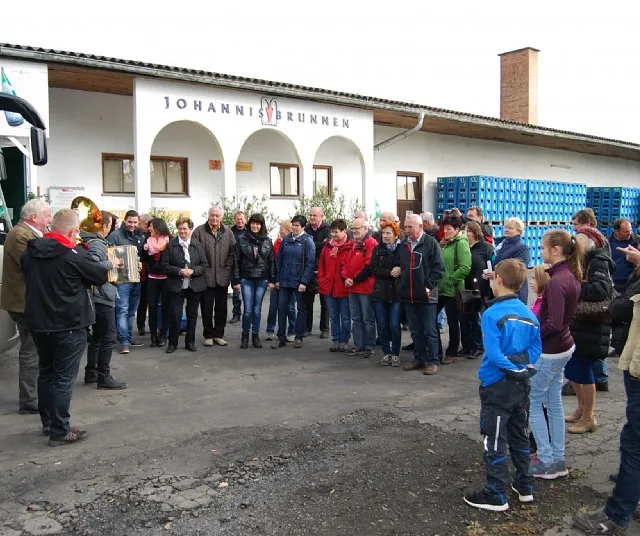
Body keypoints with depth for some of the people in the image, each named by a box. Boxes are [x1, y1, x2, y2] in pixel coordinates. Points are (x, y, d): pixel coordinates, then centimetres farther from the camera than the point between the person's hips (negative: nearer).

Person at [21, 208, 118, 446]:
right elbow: (100, 275, -5)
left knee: (46, 373, 19)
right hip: (67, 326, -7)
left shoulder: (30, 251, 3)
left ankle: (48, 422, 30)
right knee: (64, 378, 0)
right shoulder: (74, 254, -19)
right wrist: (110, 264, 15)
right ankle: (60, 431, 5)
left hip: (38, 322, 7)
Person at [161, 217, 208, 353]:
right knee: (175, 315, -1)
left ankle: (190, 342, 22)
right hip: (176, 286, -2)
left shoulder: (198, 245, 2)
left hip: (194, 286, 2)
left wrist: (193, 271, -15)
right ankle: (173, 343, 13)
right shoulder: (170, 245, -2)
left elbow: (205, 265, 2)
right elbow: (165, 265, -3)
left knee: (192, 315, 10)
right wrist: (179, 271, -17)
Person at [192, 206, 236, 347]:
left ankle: (219, 334, 21)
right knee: (207, 307, 6)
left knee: (221, 308, 10)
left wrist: (228, 267, -2)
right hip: (206, 276, -2)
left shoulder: (228, 232, 5)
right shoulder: (199, 231, -3)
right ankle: (208, 335, 18)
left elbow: (233, 251, 6)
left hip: (223, 276, 2)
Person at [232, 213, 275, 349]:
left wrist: (272, 280, 0)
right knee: (248, 309, -3)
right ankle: (245, 335, 14)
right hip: (246, 278, -1)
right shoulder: (242, 240, 1)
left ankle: (255, 335, 18)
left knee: (257, 309, 6)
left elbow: (272, 261, 6)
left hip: (262, 278, 1)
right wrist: (236, 280, -3)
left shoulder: (267, 241, 5)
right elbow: (236, 261, 1)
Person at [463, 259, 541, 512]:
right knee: (519, 435, 21)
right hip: (522, 384, 7)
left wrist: (511, 367, -12)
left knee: (495, 441, 3)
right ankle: (524, 486, 32)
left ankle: (495, 496, 12)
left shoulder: (492, 314, -18)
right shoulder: (529, 314, 3)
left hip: (498, 385, -7)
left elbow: (493, 353, -24)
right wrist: (523, 365, -4)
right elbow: (536, 348, 3)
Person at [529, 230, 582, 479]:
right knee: (554, 402, 16)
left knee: (534, 403, 3)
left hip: (549, 351, -9)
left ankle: (546, 462, 11)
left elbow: (553, 324, -27)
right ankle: (558, 459, 26)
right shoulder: (571, 275, 6)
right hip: (562, 347, 9)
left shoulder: (556, 282, -24)